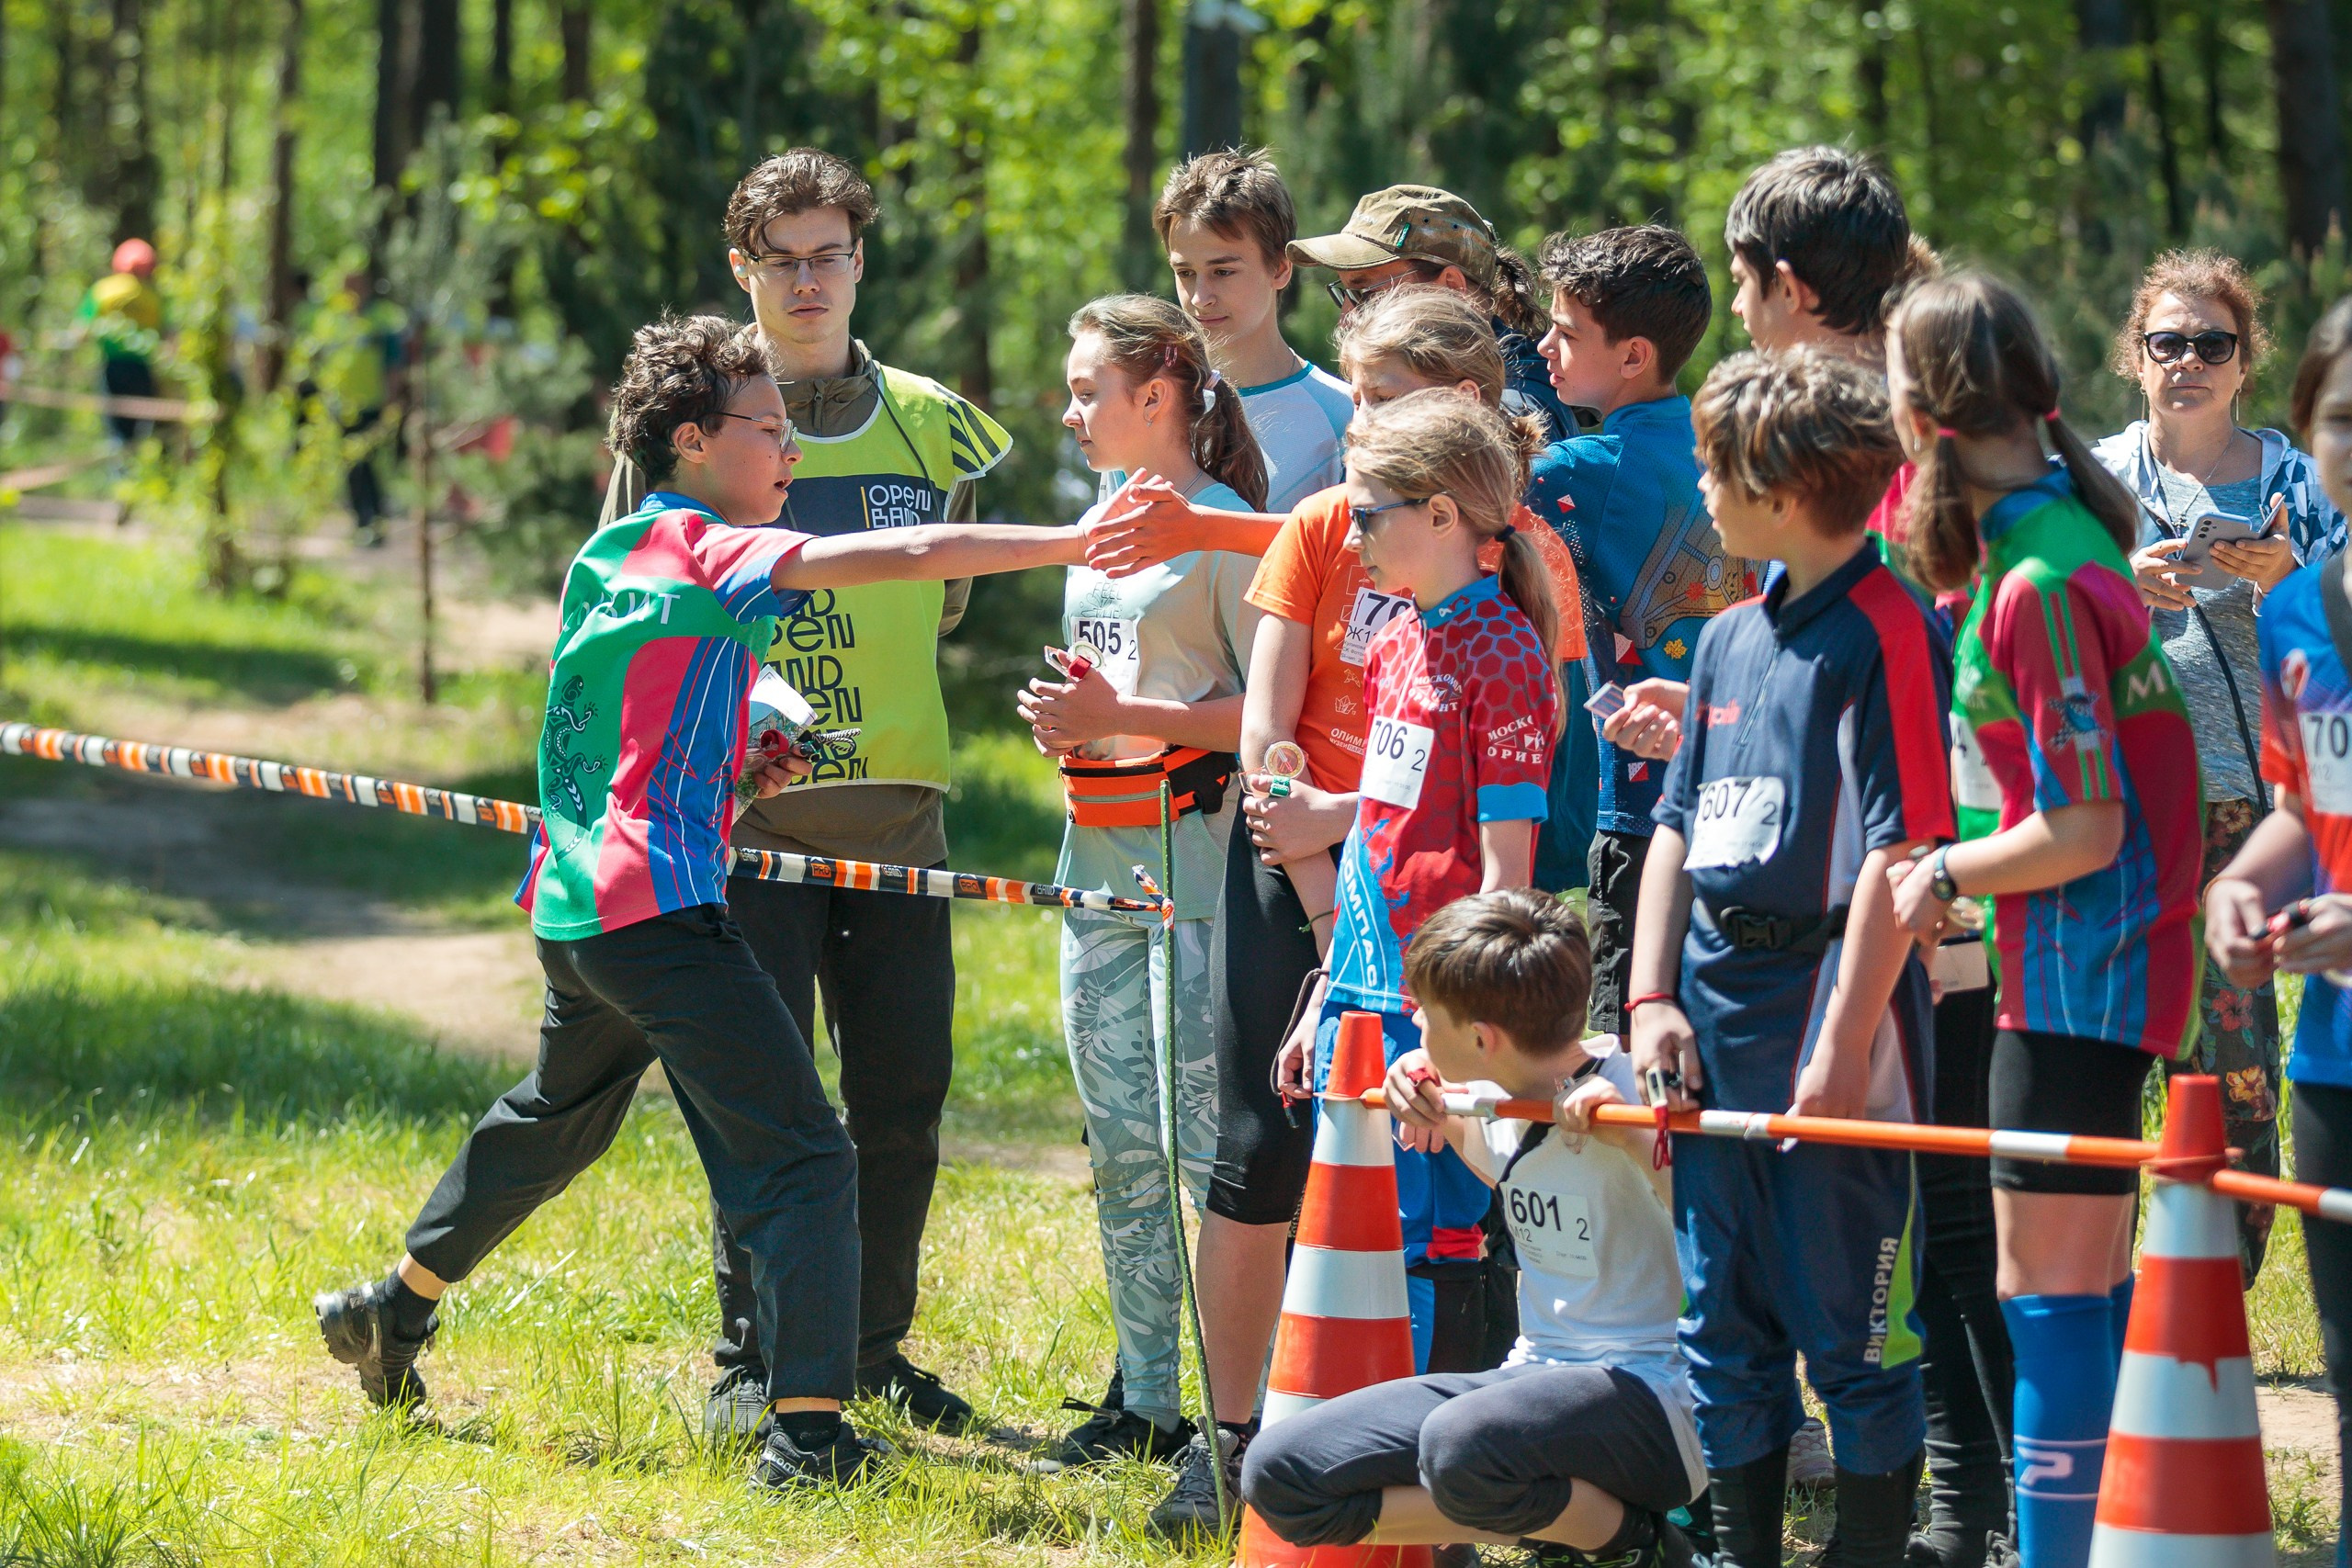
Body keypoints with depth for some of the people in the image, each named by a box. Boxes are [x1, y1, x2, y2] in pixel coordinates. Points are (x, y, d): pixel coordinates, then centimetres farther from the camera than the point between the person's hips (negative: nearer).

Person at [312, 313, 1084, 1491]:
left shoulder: (607, 557, 15)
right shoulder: (703, 550, -11)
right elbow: (890, 556, -23)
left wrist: (735, 763, 12)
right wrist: (1075, 542, -27)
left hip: (572, 907, 10)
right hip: (659, 908, -10)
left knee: (557, 1118, 32)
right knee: (801, 1156, -13)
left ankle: (396, 1310, 46)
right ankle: (807, 1432, -23)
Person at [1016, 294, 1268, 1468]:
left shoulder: (1227, 530, -9)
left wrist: (1126, 720, -17)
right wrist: (1065, 721, 7)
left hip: (1196, 854, -8)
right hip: (1099, 860, 9)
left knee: (1202, 1142, -10)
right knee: (1122, 1144, 10)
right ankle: (1145, 1396, 17)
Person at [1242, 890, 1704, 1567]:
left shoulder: (1623, 1097, -18)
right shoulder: (1501, 1098, 5)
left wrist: (1636, 1139, -37)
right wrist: (1439, 1113, 14)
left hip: (1654, 1402, -8)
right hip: (1534, 1378, 8)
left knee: (1462, 1445, -40)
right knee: (1278, 1473, -3)